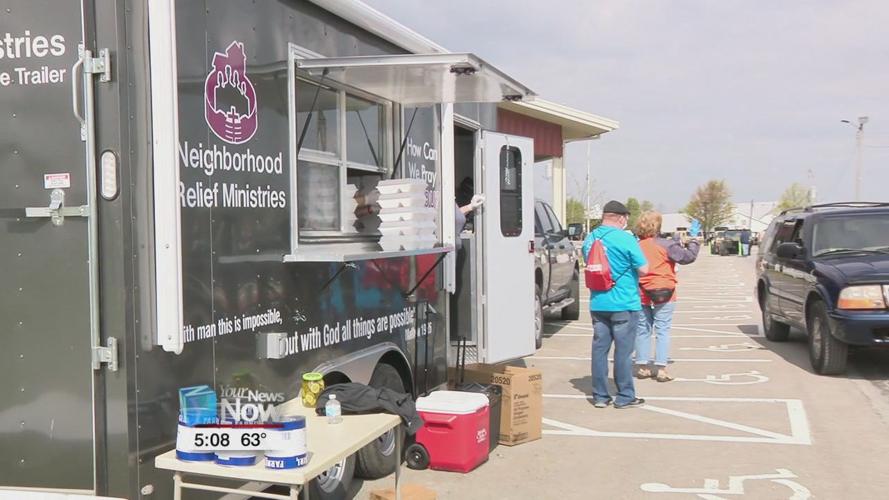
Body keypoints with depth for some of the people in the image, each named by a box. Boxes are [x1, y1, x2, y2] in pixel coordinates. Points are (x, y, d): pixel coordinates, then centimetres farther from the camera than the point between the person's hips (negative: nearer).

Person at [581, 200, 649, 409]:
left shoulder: (590, 239, 6)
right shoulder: (625, 239, -13)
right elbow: (643, 269, -10)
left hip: (597, 304, 6)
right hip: (623, 304, -5)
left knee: (599, 348, 9)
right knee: (623, 351, 3)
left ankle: (600, 396, 14)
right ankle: (625, 397, 10)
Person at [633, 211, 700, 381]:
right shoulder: (666, 245, -11)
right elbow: (688, 257, -6)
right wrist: (694, 241, 10)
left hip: (641, 295, 3)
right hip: (664, 296, -3)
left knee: (642, 330, 12)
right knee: (662, 331, 2)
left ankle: (642, 366, 15)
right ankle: (661, 368, -1)